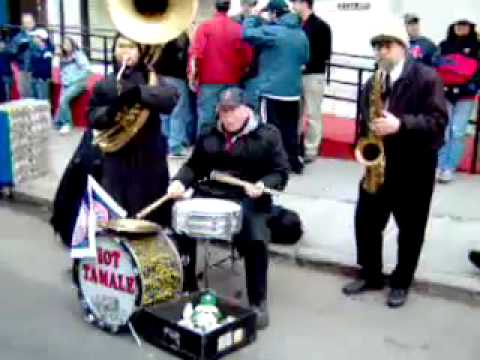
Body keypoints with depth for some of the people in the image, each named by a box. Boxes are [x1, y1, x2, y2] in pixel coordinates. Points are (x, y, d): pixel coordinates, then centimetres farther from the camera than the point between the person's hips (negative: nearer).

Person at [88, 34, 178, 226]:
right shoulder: (104, 85, 8)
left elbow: (171, 97, -16)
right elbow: (92, 116, 7)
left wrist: (140, 92, -27)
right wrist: (109, 112, -14)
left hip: (149, 158, -1)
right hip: (116, 158, 2)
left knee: (148, 216, 6)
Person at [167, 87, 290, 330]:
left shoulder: (267, 136, 1)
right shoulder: (209, 135, 14)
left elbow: (280, 173, -2)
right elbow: (194, 166, 15)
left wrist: (262, 185, -22)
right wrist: (180, 182, -5)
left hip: (248, 200, -3)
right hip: (209, 195, 4)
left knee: (256, 240, -26)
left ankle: (258, 302, -8)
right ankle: (188, 289, 5)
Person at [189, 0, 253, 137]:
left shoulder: (205, 26, -4)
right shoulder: (239, 28, 2)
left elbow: (196, 54, -11)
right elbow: (248, 56, 3)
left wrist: (192, 76, -4)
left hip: (209, 80, -2)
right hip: (232, 81, 3)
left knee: (206, 118, 0)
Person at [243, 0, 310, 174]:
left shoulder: (272, 32, -13)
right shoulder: (301, 34, 11)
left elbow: (247, 34, -15)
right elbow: (305, 59, 21)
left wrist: (253, 15, -1)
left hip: (272, 91, -7)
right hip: (293, 91, 7)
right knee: (290, 128, 14)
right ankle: (294, 162, 20)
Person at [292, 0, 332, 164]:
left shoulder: (321, 26, -5)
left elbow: (325, 54, -9)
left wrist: (308, 65, -18)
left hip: (313, 76, -6)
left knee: (312, 114, 0)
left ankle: (311, 150, 7)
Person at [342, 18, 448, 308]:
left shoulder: (427, 78, -10)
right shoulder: (372, 83, 8)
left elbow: (438, 120, -17)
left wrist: (400, 124, -29)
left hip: (414, 167, -5)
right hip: (378, 164, 5)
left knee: (410, 229, 9)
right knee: (366, 222, 9)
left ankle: (401, 283, 26)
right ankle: (371, 275, 28)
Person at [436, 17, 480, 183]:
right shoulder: (444, 45, 11)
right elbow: (436, 66, 9)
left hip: (465, 96, -2)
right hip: (445, 94, 2)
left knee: (458, 132, -3)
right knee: (443, 130, 0)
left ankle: (450, 168, 1)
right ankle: (440, 166, 6)